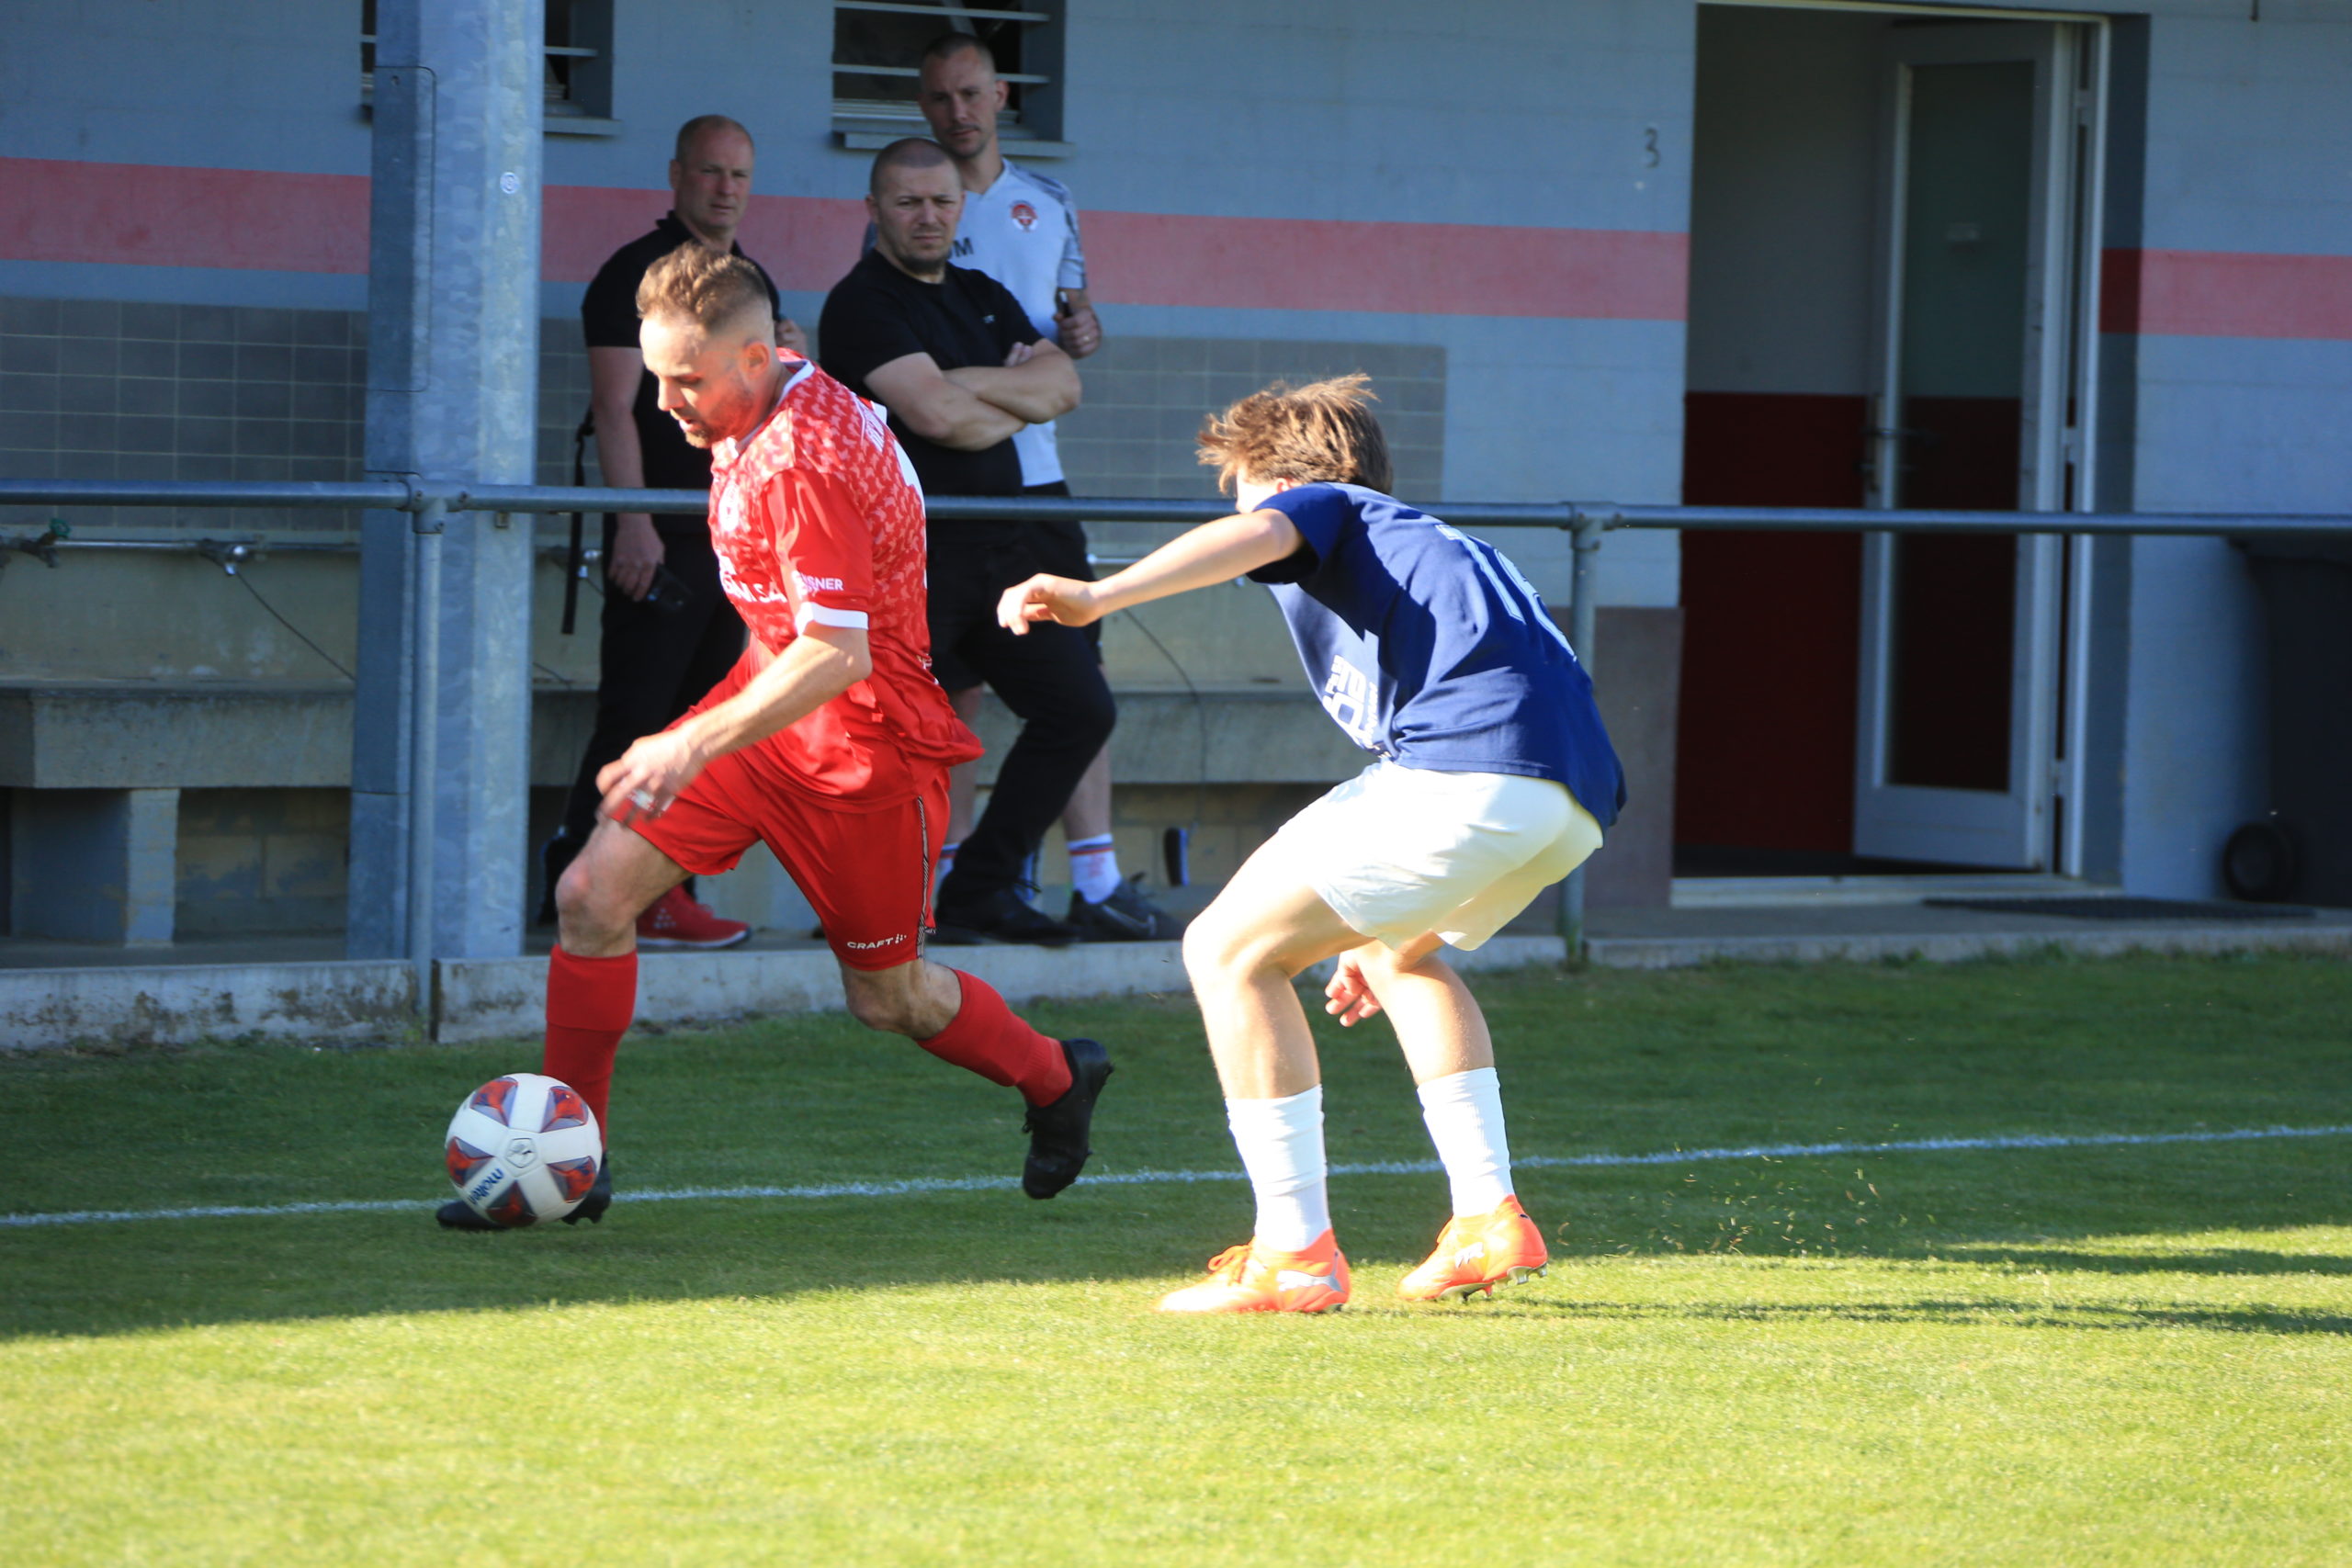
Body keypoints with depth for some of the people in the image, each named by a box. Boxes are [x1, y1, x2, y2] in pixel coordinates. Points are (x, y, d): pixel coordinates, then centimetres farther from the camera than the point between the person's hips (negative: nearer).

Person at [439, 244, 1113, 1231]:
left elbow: (837, 655, -31)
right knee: (594, 892, -5)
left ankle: (1058, 1083, 37)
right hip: (767, 699, 9)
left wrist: (697, 744, -35)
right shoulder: (756, 415, 1)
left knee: (887, 997, 8)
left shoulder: (806, 464, -29)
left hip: (860, 746, -9)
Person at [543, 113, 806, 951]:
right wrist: (633, 521, -20)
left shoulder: (755, 286, 19)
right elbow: (615, 407, -13)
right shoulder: (638, 275, -5)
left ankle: (661, 890, 9)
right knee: (637, 717, -9)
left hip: (733, 537, 8)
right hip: (660, 536, -8)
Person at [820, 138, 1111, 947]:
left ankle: (980, 889, 15)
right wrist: (1016, 404, -2)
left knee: (1080, 708, 8)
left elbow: (1062, 385, 6)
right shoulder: (862, 304, -8)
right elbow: (935, 414, -20)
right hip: (907, 557, -8)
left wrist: (969, 384, -10)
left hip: (1002, 542, 8)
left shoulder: (984, 297, 18)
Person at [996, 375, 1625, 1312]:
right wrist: (1393, 939, 48)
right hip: (1582, 794, 9)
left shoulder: (1321, 506, 17)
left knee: (1230, 949, -1)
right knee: (1402, 950, 35)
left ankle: (1296, 1252, -6)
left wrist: (1097, 597, -26)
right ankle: (1488, 1220, 23)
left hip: (1468, 768, -9)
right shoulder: (1428, 545, 40)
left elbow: (1254, 536, -9)